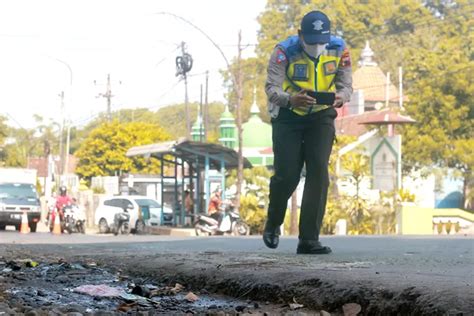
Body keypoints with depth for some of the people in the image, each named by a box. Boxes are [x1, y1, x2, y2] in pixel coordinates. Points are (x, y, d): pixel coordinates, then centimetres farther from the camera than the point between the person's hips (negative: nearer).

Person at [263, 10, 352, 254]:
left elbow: (346, 85, -6)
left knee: (318, 172, -12)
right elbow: (271, 88, -24)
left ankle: (309, 239, -9)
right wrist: (291, 99, -46)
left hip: (321, 117, 2)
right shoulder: (284, 52, -20)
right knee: (287, 175, -5)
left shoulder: (339, 50, -11)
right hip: (288, 117, -2)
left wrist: (340, 97, -32)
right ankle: (273, 225, 25)